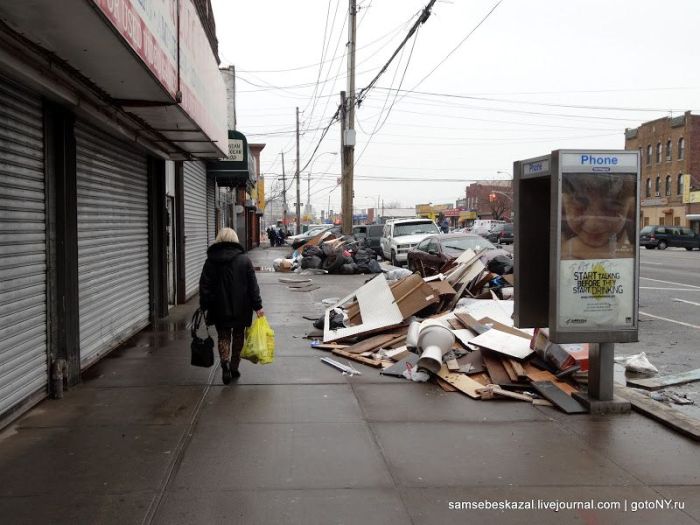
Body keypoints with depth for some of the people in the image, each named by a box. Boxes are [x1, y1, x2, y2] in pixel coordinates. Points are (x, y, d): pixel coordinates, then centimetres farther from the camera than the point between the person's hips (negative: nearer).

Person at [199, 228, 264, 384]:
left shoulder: (211, 261, -3)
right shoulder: (244, 260, -3)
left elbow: (205, 286, -2)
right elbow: (253, 285, -4)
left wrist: (204, 306, 5)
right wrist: (257, 306, -1)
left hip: (219, 308, 0)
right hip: (241, 308, 0)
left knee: (223, 336, 9)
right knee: (238, 336, 15)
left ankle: (225, 361, -14)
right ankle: (234, 368, 18)